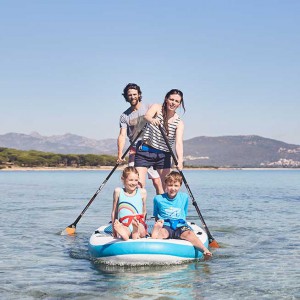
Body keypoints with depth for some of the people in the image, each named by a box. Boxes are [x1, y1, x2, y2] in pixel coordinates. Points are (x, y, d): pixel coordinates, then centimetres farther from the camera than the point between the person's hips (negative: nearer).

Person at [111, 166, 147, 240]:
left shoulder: (142, 192, 9)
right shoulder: (118, 191, 9)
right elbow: (114, 211, 13)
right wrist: (114, 229, 11)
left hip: (139, 227, 2)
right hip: (124, 226, -2)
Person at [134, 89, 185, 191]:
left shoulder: (179, 123, -5)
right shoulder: (157, 108, -6)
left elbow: (178, 142, -19)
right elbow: (147, 116, -29)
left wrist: (180, 160, -38)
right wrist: (152, 120, -54)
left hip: (164, 155, 2)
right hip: (145, 152, -2)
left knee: (165, 187, 3)